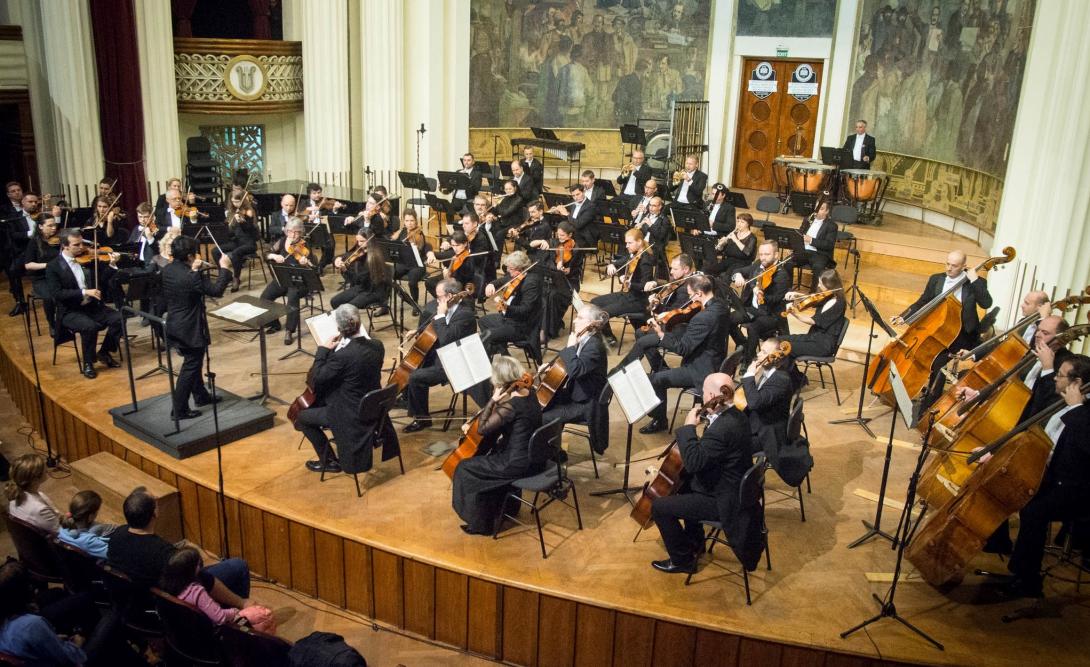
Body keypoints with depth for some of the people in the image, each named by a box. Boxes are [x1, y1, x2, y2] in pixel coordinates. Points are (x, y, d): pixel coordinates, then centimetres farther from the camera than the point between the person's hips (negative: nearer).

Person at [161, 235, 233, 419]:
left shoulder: (168, 270, 0)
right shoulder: (192, 277, -26)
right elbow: (216, 290, -19)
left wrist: (193, 270, 6)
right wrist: (225, 268, -10)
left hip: (175, 326, 9)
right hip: (190, 329, -9)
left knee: (193, 362, 24)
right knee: (190, 367, 2)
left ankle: (201, 396, 40)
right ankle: (179, 410, 6)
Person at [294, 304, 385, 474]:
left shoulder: (343, 355, -30)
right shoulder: (377, 346, -8)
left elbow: (316, 380, -17)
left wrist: (323, 349, -9)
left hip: (352, 415, -7)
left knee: (302, 418, 14)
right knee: (320, 401, 30)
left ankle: (331, 461, 21)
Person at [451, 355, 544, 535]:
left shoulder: (511, 404, -26)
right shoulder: (529, 394, 2)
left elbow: (482, 429, -20)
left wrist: (493, 399, -18)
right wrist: (472, 424, 10)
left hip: (521, 464, -9)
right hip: (536, 457, 9)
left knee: (465, 469, 4)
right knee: (493, 451, 34)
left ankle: (480, 524, 17)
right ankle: (508, 506, 44)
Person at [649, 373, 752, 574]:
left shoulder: (723, 427, -31)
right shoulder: (733, 415, 1)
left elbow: (693, 463, -33)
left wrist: (689, 426, -23)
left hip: (722, 501, -10)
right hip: (733, 487, 11)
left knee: (659, 507, -6)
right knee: (683, 482, 31)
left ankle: (683, 560, 11)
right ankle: (695, 542, 41)